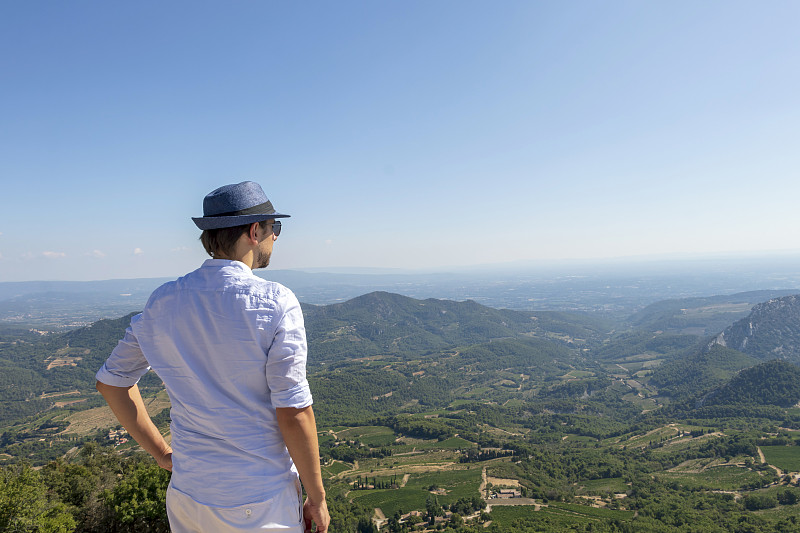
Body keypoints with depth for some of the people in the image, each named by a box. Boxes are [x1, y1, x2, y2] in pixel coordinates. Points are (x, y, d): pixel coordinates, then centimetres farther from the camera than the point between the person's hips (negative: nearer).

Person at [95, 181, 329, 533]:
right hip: (262, 502, -4)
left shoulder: (164, 302, -2)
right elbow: (293, 411, -19)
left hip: (187, 494, 5)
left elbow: (111, 381, 9)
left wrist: (160, 452, 12)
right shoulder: (275, 303, -18)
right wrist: (317, 498, -7)